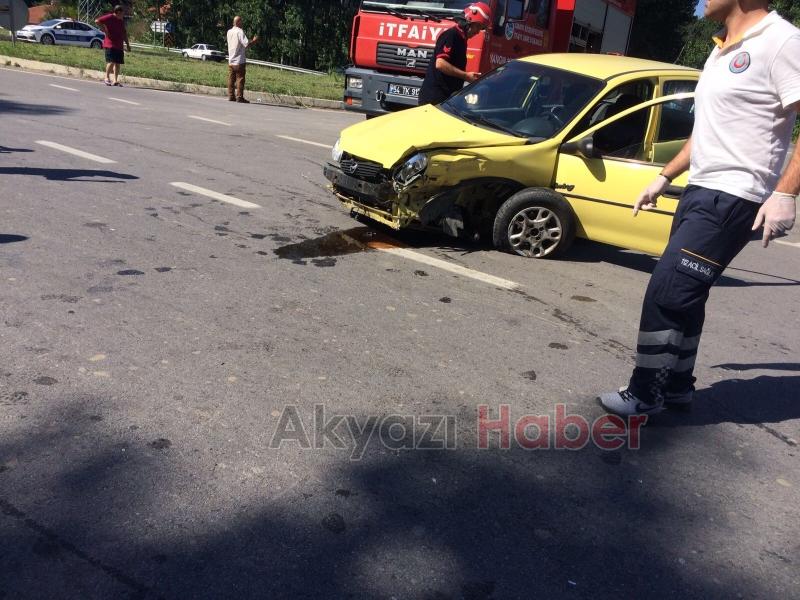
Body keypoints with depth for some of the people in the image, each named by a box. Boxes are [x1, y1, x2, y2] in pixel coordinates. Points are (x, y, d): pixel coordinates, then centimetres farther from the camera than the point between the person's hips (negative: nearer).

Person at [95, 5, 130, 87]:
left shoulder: (121, 20, 16)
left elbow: (124, 33, 24)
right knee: (111, 62, -14)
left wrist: (127, 44, 20)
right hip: (110, 45, -7)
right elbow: (97, 21, -14)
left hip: (119, 45, 7)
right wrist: (105, 30, -14)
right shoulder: (110, 17, -7)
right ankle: (107, 78, -2)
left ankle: (115, 81, 10)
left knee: (117, 63, 6)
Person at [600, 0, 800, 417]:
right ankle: (676, 387, 24)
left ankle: (646, 393, 2)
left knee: (666, 292, -11)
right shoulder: (722, 51, 18)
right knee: (683, 296, 12)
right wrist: (664, 178, 25)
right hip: (700, 192, 10)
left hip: (732, 198, -9)